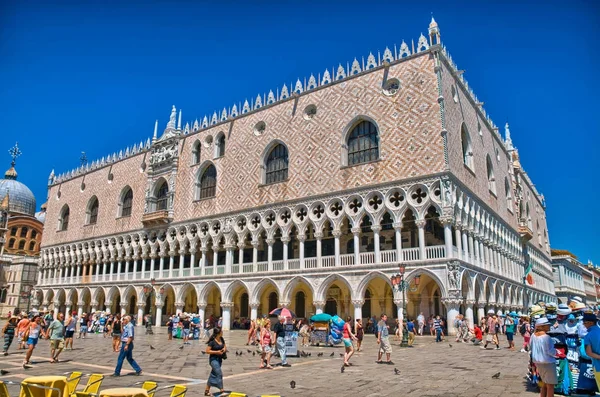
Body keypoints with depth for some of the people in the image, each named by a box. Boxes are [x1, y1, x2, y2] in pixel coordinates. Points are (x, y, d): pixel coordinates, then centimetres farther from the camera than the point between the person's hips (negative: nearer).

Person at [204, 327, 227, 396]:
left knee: (213, 375, 14)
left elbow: (225, 346, 16)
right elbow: (207, 351, -17)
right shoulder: (212, 341, -17)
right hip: (213, 359, -7)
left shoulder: (222, 339, 3)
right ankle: (221, 390, -10)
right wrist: (217, 352, -22)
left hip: (219, 359, 7)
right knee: (219, 374, -15)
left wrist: (224, 349, -7)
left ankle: (207, 390, 25)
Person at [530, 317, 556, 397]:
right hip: (547, 363, -8)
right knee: (550, 385, 3)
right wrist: (555, 352, 5)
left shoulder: (533, 335, 2)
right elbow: (550, 351, -16)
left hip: (537, 362, 8)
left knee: (544, 384, 21)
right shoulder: (546, 337, -20)